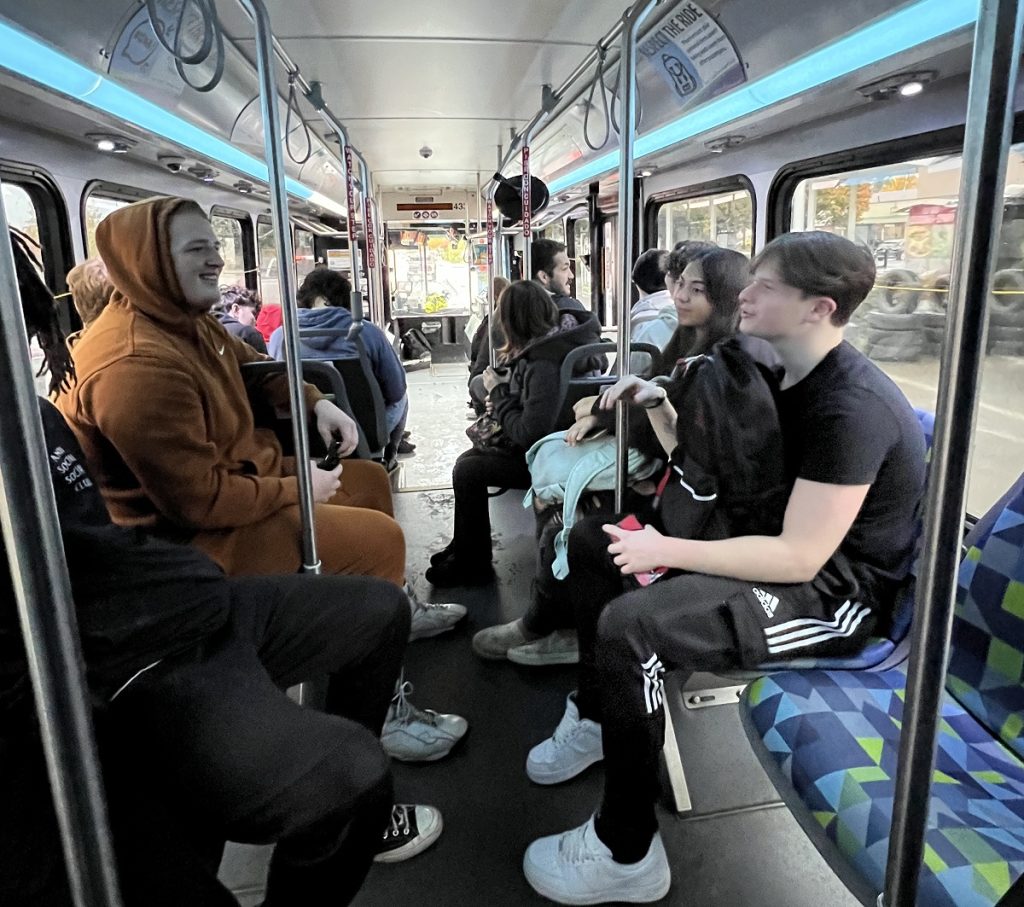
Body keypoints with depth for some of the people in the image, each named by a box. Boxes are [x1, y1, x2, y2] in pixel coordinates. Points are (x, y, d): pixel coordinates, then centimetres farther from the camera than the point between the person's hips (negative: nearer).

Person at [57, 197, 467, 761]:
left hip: (238, 475, 11)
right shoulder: (137, 366, -30)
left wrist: (317, 403, 4)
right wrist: (297, 490, -18)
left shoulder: (183, 320, 2)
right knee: (377, 539, -18)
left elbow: (253, 365, 20)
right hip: (194, 537, -11)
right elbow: (200, 502, -30)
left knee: (369, 480, 15)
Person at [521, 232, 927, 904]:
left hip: (837, 590, -10)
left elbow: (800, 556, -28)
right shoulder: (783, 376, 6)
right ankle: (596, 717, 17)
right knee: (592, 541, 7)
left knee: (628, 625, -31)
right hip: (775, 545, 10)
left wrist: (667, 551, -25)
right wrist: (659, 405, 0)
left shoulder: (852, 407, -24)